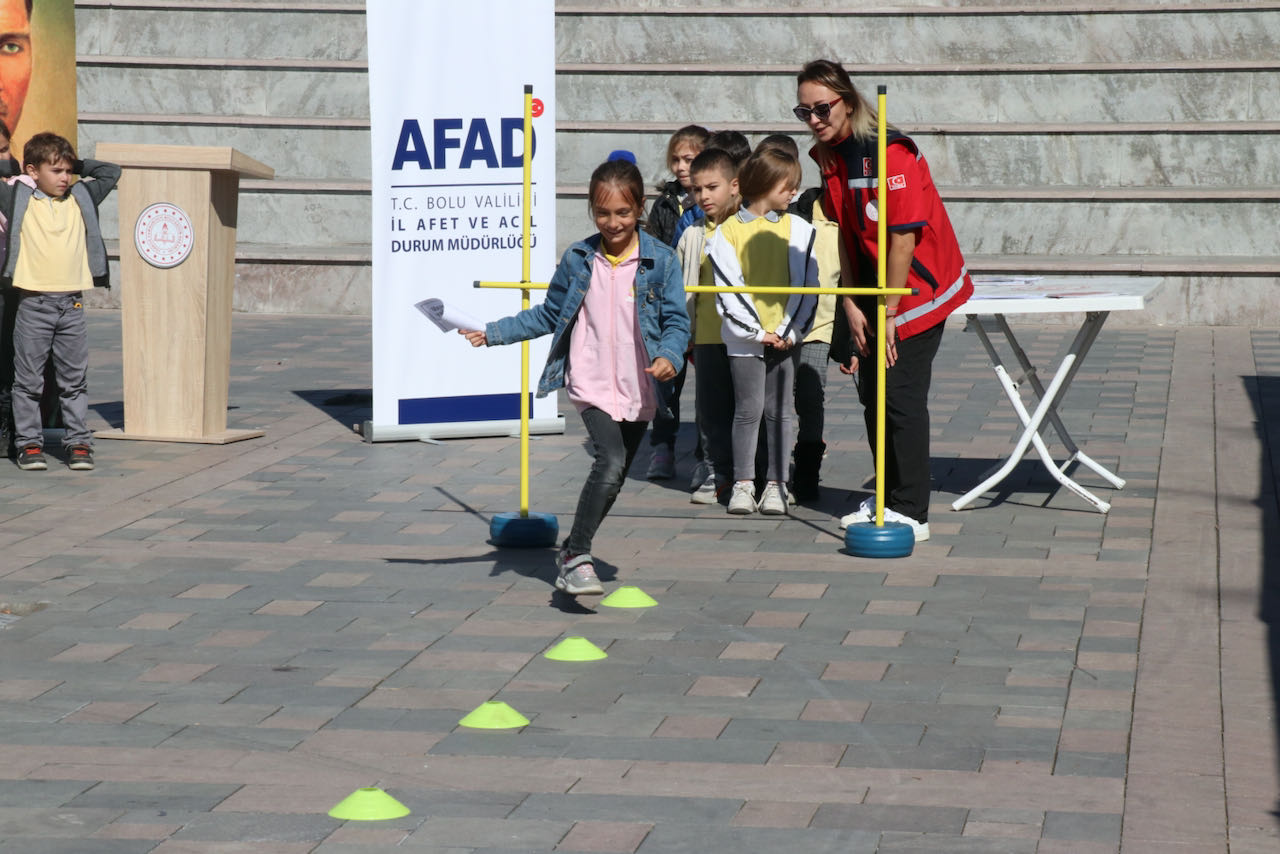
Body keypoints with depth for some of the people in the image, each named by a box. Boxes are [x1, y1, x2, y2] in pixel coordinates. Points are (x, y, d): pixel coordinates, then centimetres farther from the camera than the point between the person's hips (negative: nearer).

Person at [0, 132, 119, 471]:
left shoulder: (81, 198, 12)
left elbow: (110, 171, 23)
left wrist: (76, 165, 17)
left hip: (72, 304, 3)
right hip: (33, 304, -3)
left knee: (75, 380, 6)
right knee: (28, 380, 1)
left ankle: (78, 442, 11)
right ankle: (29, 442, 8)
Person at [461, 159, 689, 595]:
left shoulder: (661, 260, -3)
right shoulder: (577, 259, 2)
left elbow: (676, 321, -3)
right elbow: (549, 314, 13)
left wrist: (669, 355, -24)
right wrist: (493, 332, 8)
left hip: (638, 391, 2)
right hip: (591, 383, -2)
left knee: (613, 477, 12)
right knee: (610, 462, -22)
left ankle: (571, 553, 32)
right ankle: (578, 557, -18)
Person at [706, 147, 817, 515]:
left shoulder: (797, 229, 5)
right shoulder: (727, 233, -2)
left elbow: (805, 284, 2)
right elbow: (728, 289, -5)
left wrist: (790, 330, -7)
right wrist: (755, 332, -11)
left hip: (785, 337, 2)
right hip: (744, 338, -2)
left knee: (778, 411, 5)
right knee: (748, 411, 0)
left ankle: (776, 484, 10)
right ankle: (743, 484, 7)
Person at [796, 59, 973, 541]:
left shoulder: (890, 152, -21)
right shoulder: (829, 157, 5)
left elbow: (904, 236, -22)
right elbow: (842, 236, 8)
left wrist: (888, 313, -18)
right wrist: (851, 306, 0)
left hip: (916, 288, -8)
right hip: (874, 292, 8)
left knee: (900, 395, -9)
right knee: (872, 393, 11)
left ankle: (910, 512, -3)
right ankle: (886, 501, 23)